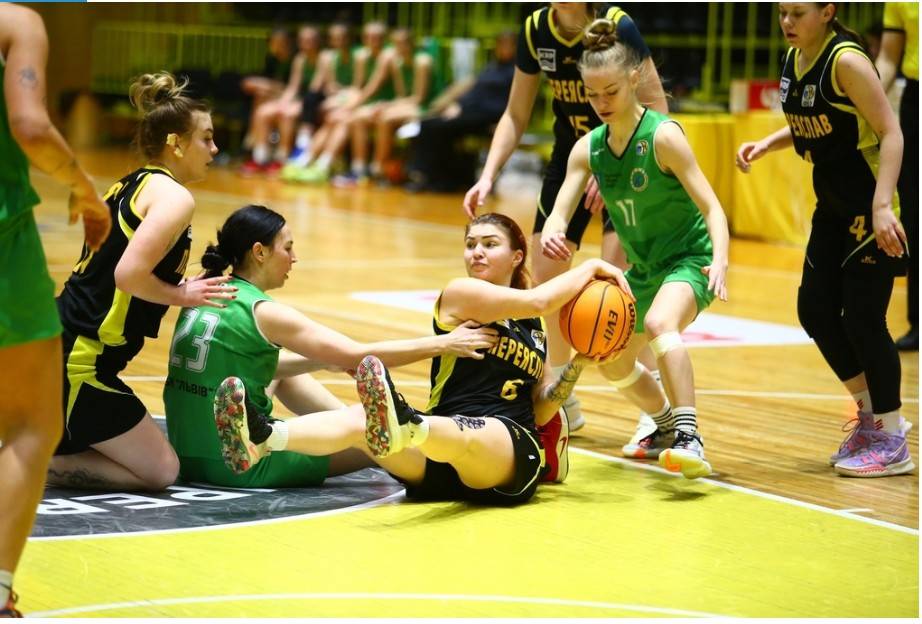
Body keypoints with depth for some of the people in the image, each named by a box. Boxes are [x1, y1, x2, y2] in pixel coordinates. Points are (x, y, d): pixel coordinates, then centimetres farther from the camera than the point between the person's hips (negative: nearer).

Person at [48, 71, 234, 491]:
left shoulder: (132, 185, 16)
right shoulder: (174, 197, -12)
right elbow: (129, 274, -24)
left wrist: (180, 291, 11)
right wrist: (182, 295, -8)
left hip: (53, 347, 9)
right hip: (75, 362, -9)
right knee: (160, 470, 0)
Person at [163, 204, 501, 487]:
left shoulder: (203, 298, 7)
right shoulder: (261, 312, -15)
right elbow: (360, 355, -12)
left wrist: (328, 359, 13)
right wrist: (444, 343, -6)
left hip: (187, 453, 8)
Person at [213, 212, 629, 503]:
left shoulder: (533, 327, 23)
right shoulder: (459, 295, 10)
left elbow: (541, 410, 22)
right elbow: (539, 300, -4)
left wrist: (578, 364, 10)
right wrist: (590, 267, 8)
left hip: (512, 451, 0)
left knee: (460, 436, -40)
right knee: (360, 419, -32)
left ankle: (405, 428, -78)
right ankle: (262, 440, -62)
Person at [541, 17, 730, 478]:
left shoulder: (662, 136, -21)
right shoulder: (587, 149, -4)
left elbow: (711, 206, -23)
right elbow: (560, 213, -9)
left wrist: (720, 260, -41)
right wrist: (551, 234, -34)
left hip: (690, 259, -8)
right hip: (643, 268, 8)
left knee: (659, 324, -38)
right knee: (614, 366, 20)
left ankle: (689, 439, -39)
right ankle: (666, 423, 48)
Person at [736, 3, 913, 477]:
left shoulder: (846, 60, -19)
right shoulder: (793, 59, 6)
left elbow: (890, 132, -22)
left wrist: (882, 206, -30)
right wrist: (764, 145, 4)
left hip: (871, 204, -9)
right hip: (833, 203, 9)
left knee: (862, 317, -7)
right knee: (814, 308, 8)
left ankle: (891, 444, 5)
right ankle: (872, 415, 25)